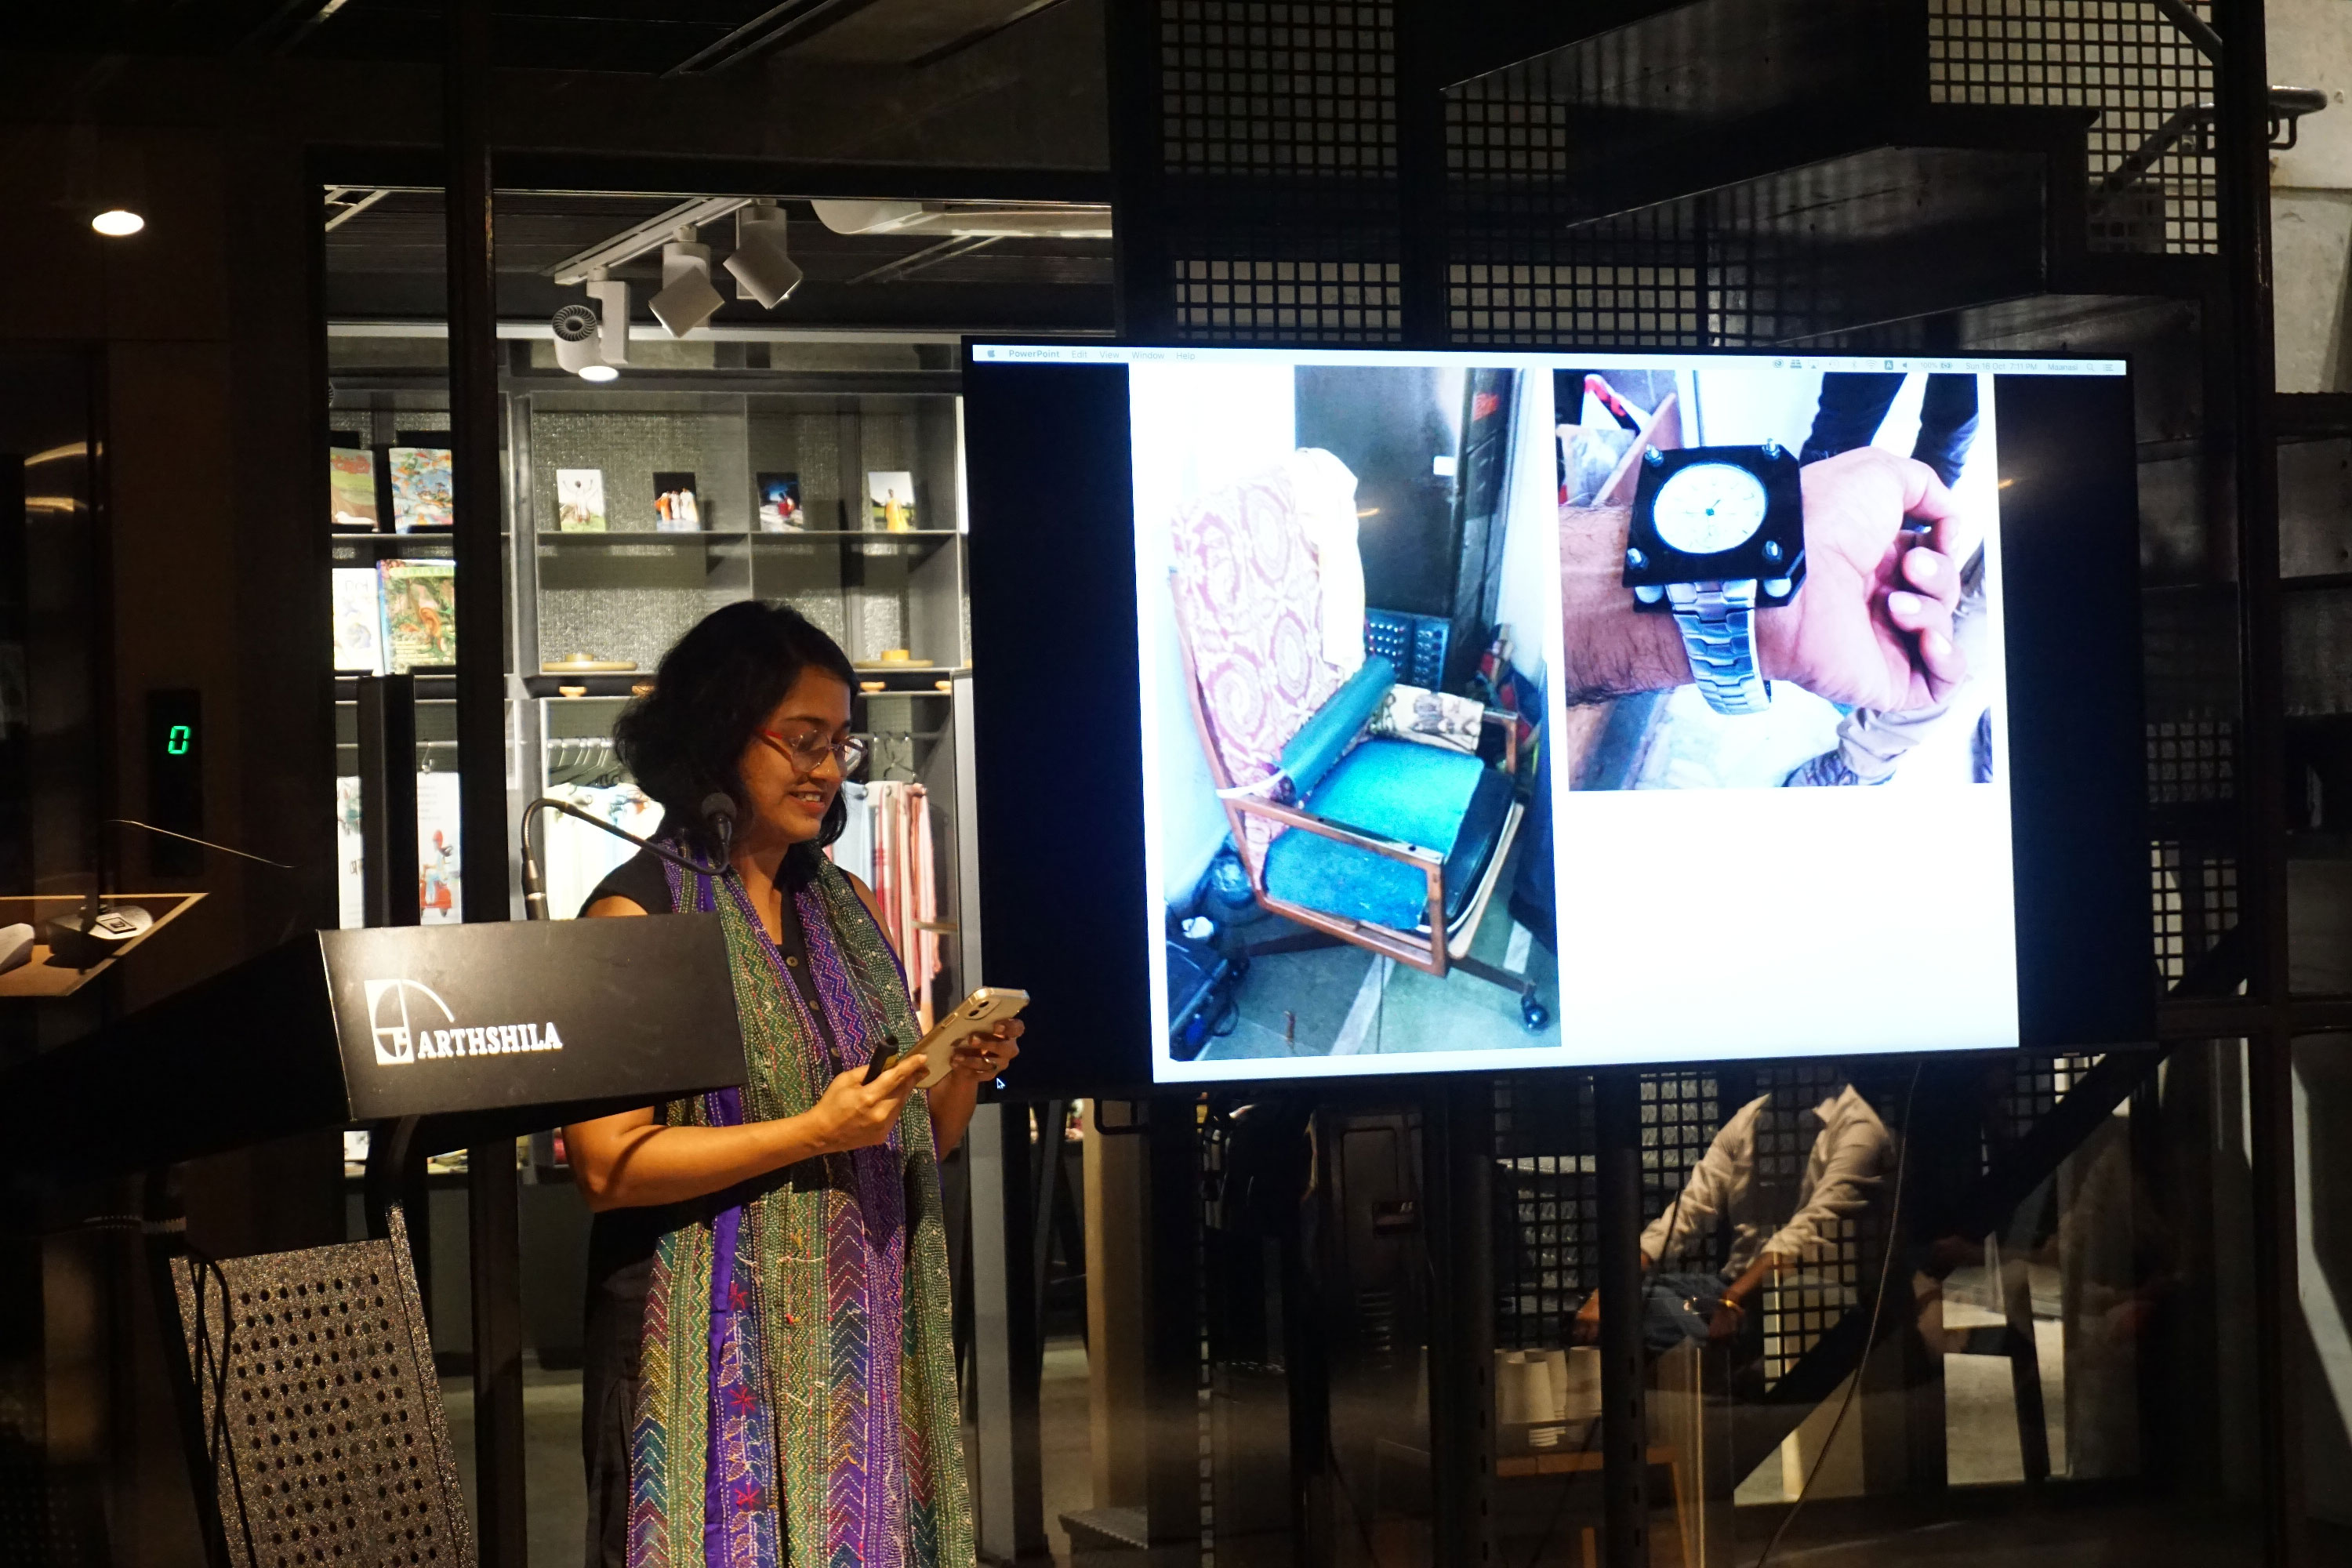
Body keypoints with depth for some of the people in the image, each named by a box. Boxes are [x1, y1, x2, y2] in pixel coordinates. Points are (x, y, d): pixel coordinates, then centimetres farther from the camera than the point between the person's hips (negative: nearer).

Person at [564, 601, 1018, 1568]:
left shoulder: (847, 907, 14)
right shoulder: (641, 914, -6)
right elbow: (607, 1165, -15)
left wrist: (966, 1071, -2)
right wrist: (814, 1133, -18)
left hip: (868, 1335, 6)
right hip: (723, 1352, -6)